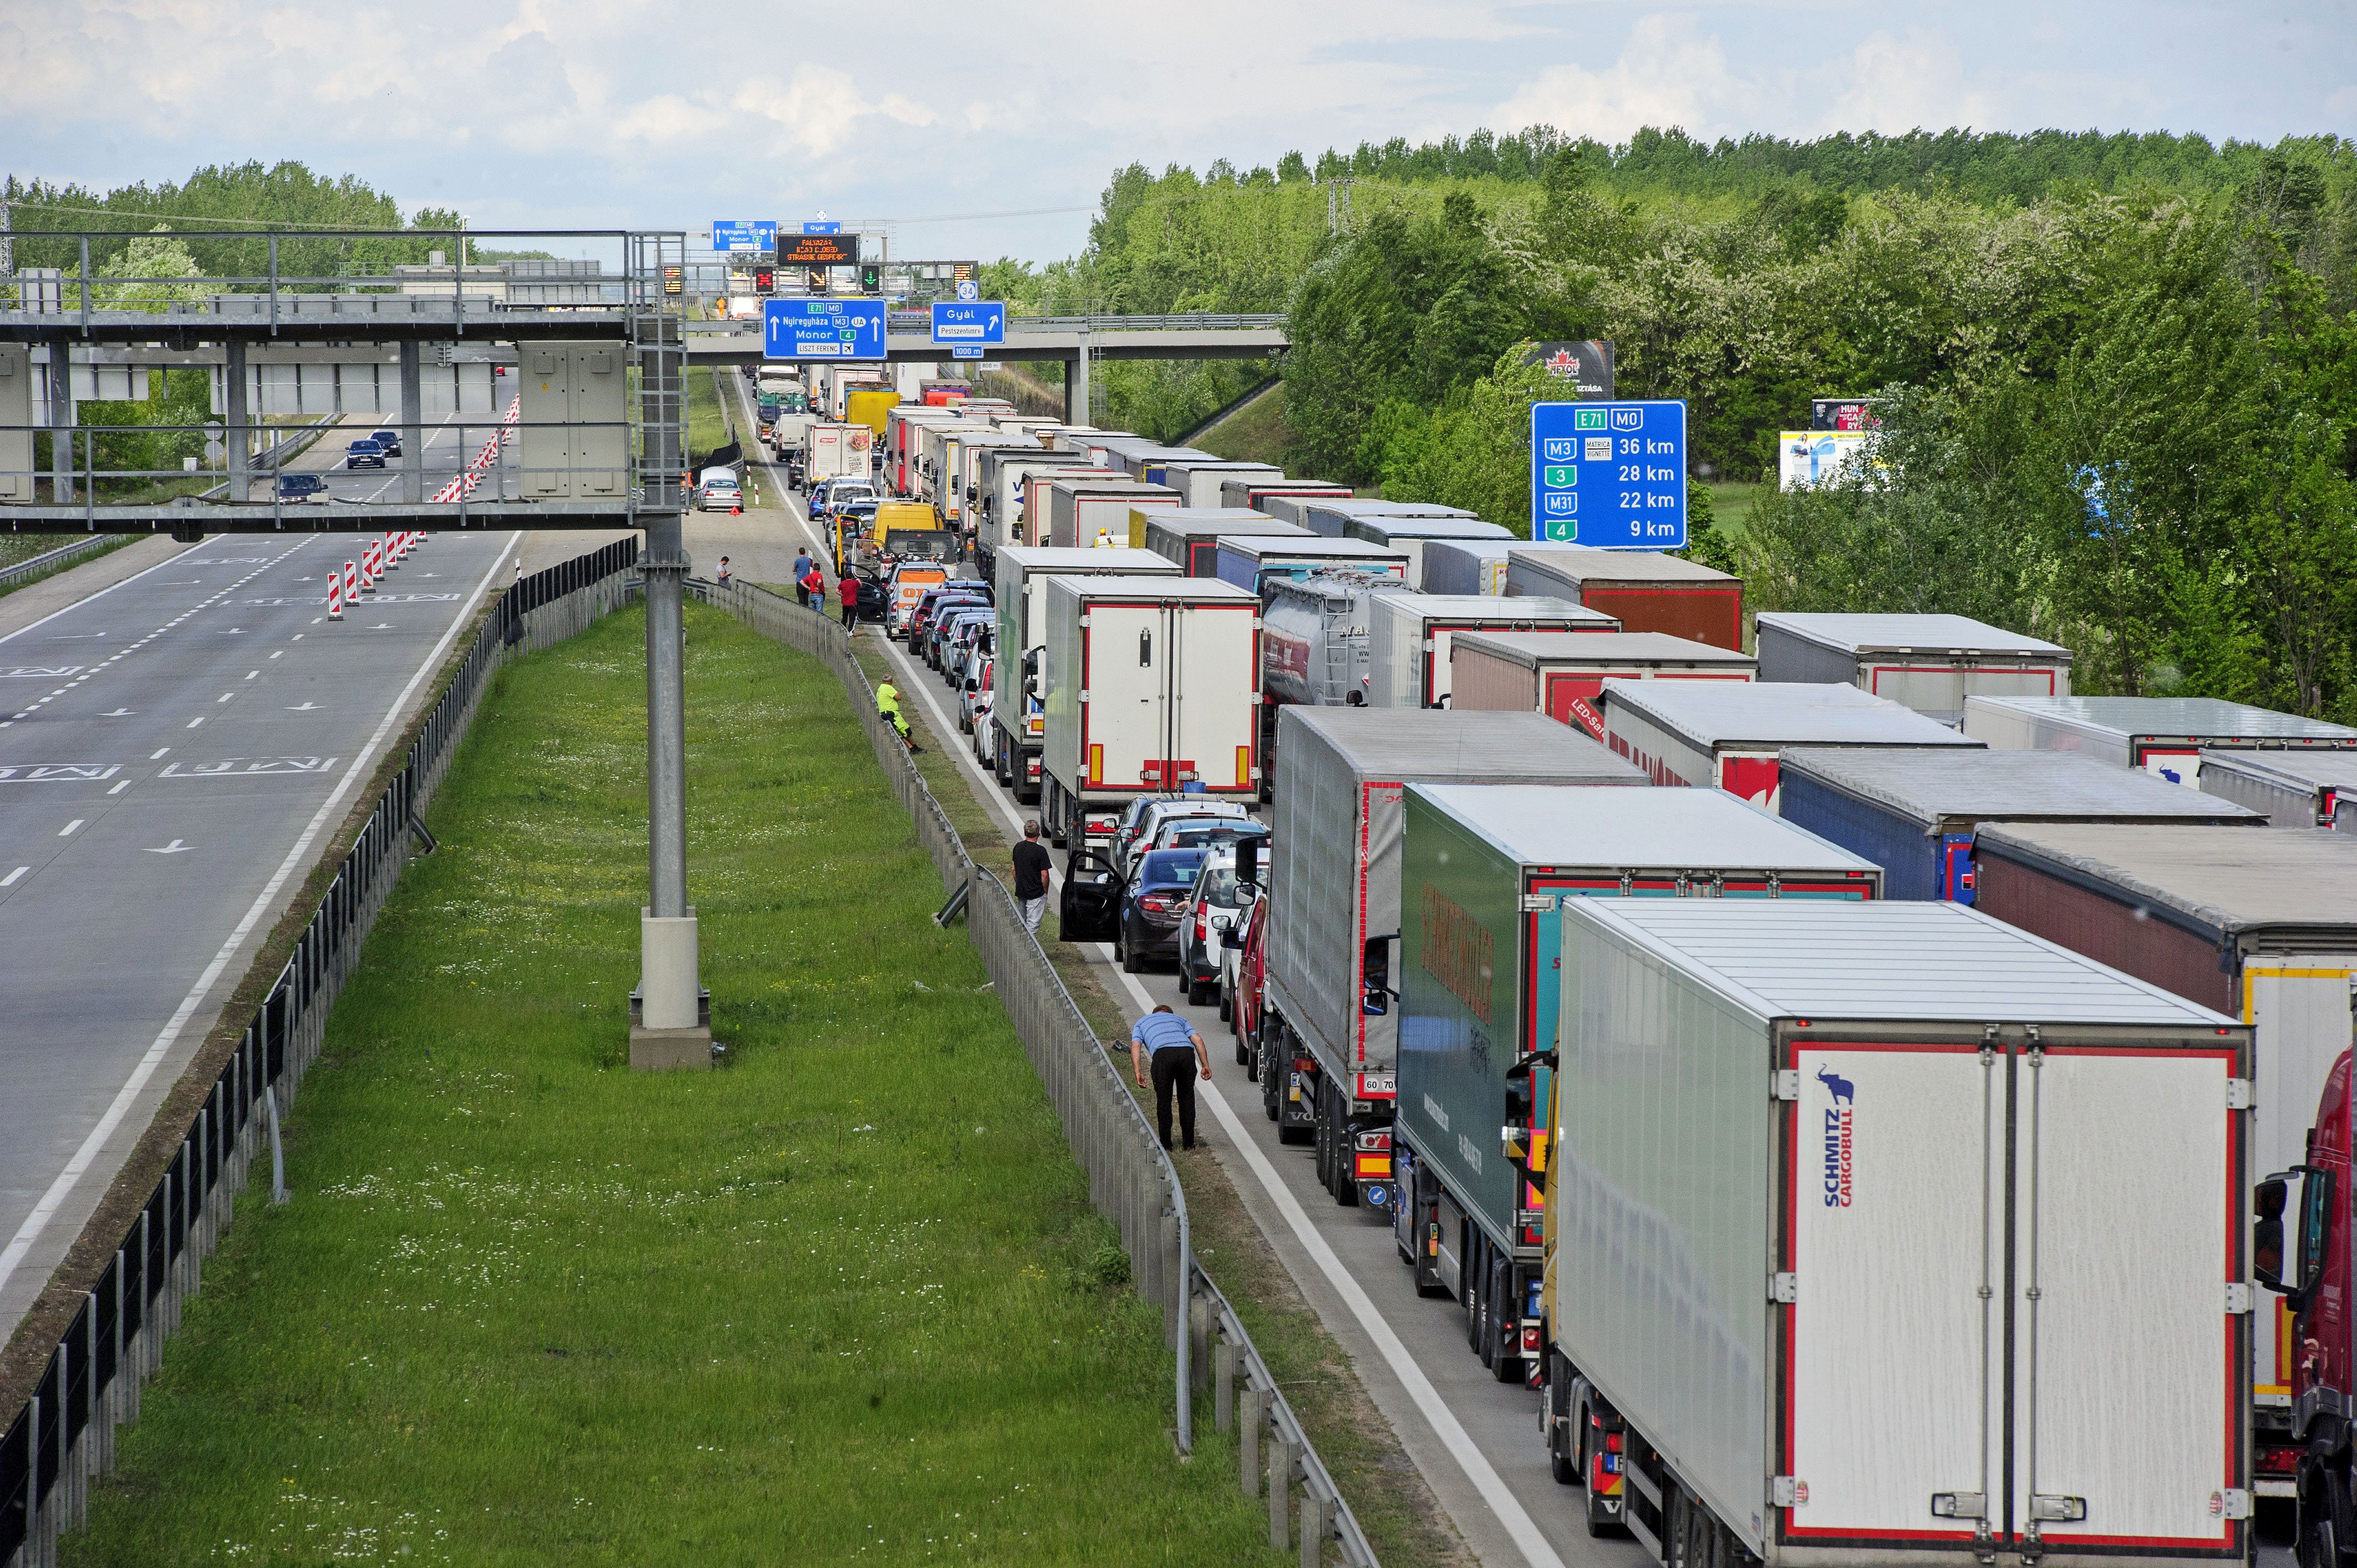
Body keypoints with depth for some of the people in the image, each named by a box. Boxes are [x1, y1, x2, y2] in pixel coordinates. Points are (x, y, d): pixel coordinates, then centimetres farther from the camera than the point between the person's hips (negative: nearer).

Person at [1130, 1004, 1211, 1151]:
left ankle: (1166, 1143, 13)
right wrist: (1206, 1066, 17)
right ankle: (1189, 1141, 19)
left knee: (1163, 1100, 12)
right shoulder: (1178, 1019, 38)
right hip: (1187, 1051, 2)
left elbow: (1135, 1046, 13)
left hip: (1163, 1055, -2)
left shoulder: (1141, 1022, 33)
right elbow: (1198, 1039, 22)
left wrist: (1138, 1073, 6)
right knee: (1187, 1098, 18)